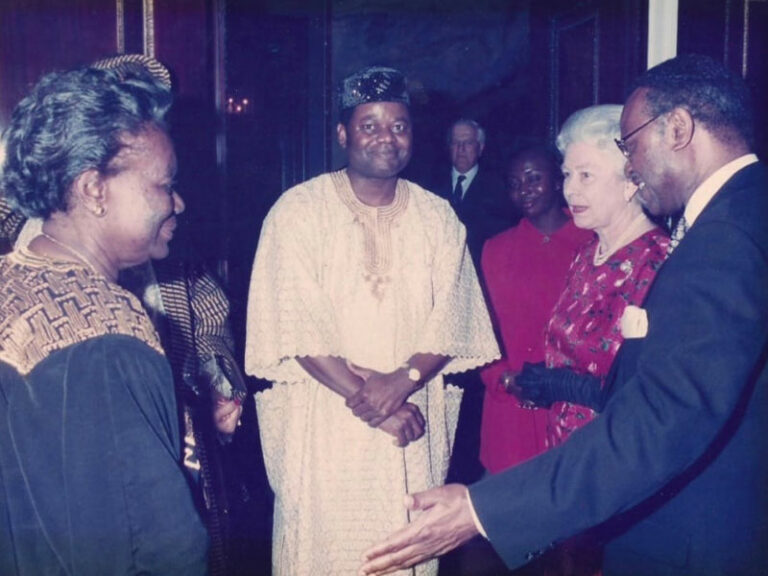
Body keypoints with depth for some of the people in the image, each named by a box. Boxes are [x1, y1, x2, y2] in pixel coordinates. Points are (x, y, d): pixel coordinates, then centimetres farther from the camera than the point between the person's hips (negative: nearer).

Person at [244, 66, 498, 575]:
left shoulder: (438, 218, 6)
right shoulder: (299, 211, -4)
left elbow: (452, 322, 1)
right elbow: (297, 328, -11)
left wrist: (401, 382, -16)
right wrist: (369, 403, -14)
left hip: (415, 431, 3)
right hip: (323, 430, -2)